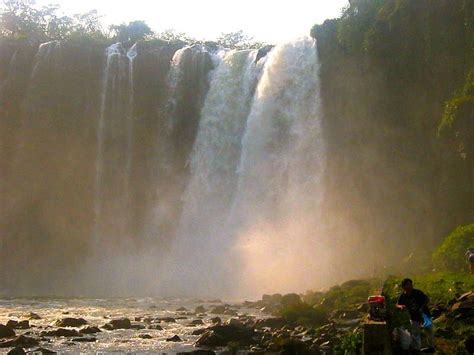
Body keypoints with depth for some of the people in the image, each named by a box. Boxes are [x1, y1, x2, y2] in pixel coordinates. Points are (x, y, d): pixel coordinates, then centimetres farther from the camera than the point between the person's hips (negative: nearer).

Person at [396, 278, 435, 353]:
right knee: (415, 333, 9)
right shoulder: (402, 296, -14)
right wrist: (401, 306, -32)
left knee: (429, 331, 11)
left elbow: (426, 299, -12)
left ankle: (431, 347, 29)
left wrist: (422, 307, -26)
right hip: (414, 317, 2)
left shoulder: (418, 293, -22)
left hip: (424, 314, -2)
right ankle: (416, 348, 23)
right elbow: (397, 305, -8)